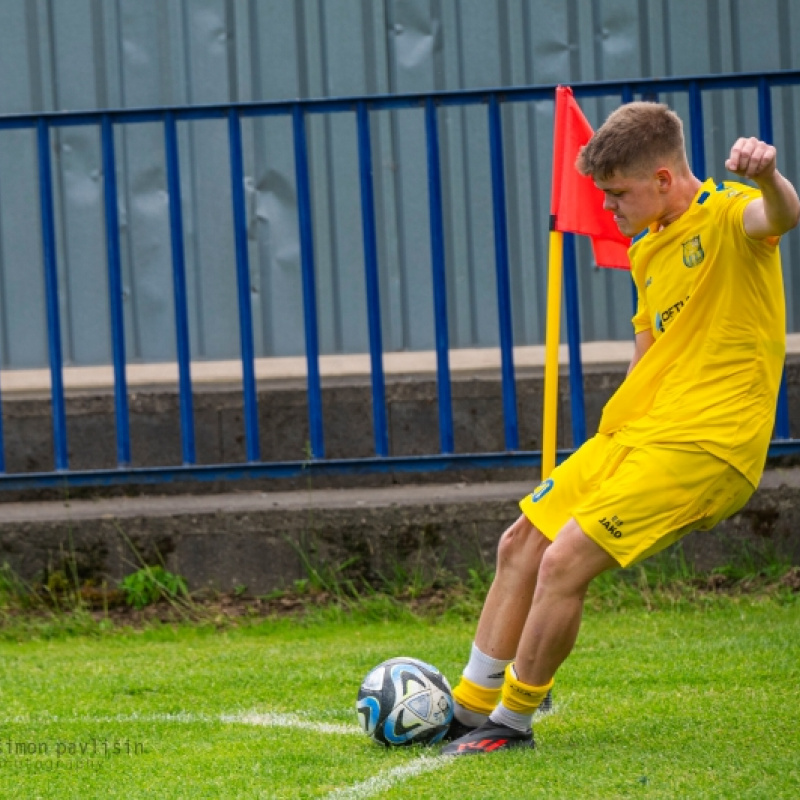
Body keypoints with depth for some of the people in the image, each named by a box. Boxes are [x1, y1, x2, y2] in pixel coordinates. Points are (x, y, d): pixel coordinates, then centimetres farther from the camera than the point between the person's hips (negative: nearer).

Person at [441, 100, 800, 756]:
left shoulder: (728, 217, -12)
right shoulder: (649, 250, 16)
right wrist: (619, 428, 21)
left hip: (700, 444, -10)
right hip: (633, 432, 10)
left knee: (565, 561, -18)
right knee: (521, 547, 12)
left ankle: (513, 721, -1)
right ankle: (470, 710, 25)